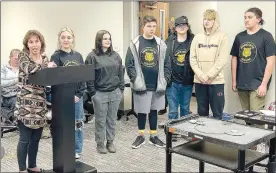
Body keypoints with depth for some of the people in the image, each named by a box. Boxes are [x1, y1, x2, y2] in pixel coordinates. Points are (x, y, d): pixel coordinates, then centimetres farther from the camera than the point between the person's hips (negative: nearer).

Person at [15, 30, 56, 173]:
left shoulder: (45, 58, 12)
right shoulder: (23, 55, -4)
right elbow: (29, 69, -25)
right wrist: (47, 66, -12)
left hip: (40, 104, 5)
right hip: (25, 104, -5)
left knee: (36, 138, 14)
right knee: (25, 139, 1)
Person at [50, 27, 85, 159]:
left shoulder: (78, 56, 8)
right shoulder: (56, 57, -5)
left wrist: (79, 94, -4)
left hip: (77, 96, 4)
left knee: (78, 124, 11)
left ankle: (77, 150, 25)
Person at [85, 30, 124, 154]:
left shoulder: (115, 56, 9)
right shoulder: (92, 56, -5)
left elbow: (121, 74, 11)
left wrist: (121, 89, 7)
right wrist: (92, 92, -10)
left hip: (115, 92, 4)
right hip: (100, 94, -4)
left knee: (112, 119, 12)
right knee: (101, 120, 6)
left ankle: (110, 142, 24)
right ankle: (100, 143, 18)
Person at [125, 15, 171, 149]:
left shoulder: (161, 44, 3)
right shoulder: (135, 43, -5)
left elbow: (166, 64, 5)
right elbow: (129, 64, -6)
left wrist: (164, 80, -1)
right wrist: (136, 81, -11)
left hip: (157, 85, 2)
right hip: (141, 86, -2)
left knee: (154, 111, 13)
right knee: (142, 111, 8)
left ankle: (154, 136, 26)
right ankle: (141, 136, 24)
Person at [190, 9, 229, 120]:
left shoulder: (222, 37, -1)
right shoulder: (197, 37, 9)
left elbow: (222, 60, -9)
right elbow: (192, 58, 4)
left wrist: (208, 75, -14)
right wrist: (200, 75, -9)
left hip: (216, 80, -3)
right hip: (199, 80, 3)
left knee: (217, 113, 3)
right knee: (202, 112, 13)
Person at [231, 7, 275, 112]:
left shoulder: (266, 36, -4)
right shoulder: (239, 37, 9)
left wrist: (264, 84, -13)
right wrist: (234, 80, 9)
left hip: (258, 84, -4)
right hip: (241, 84, 5)